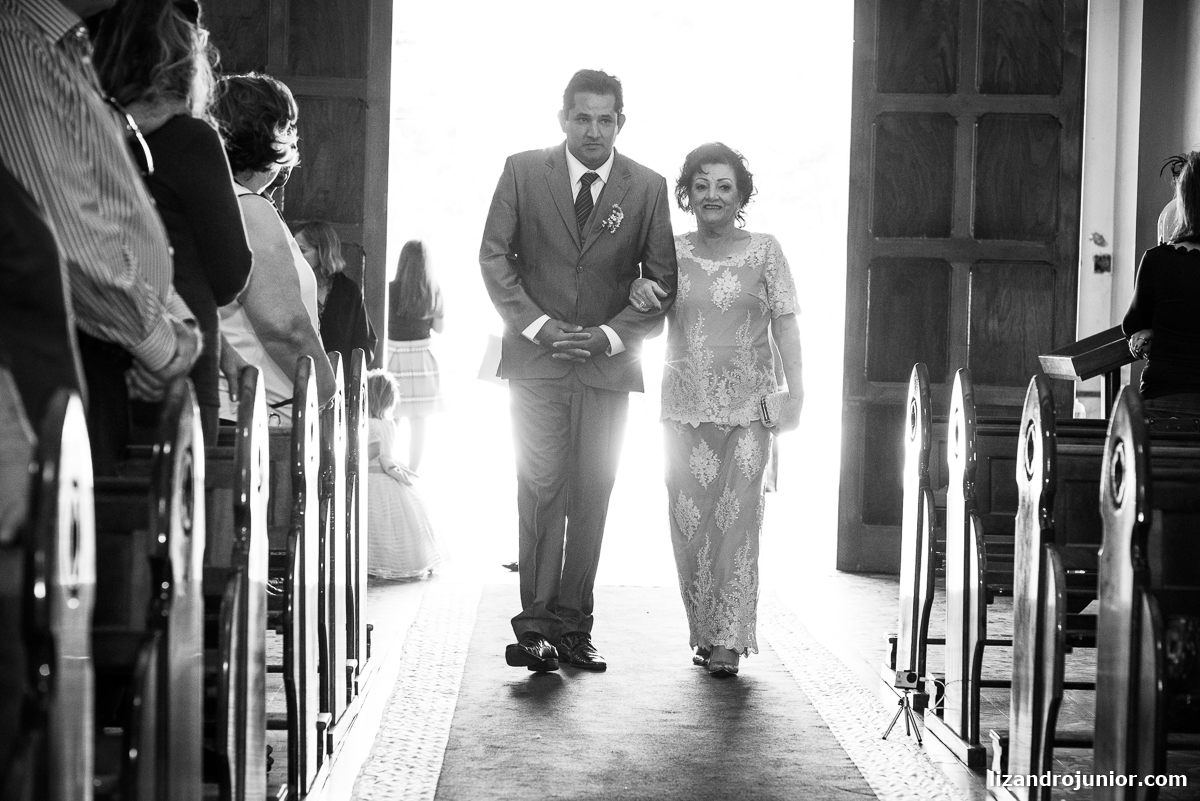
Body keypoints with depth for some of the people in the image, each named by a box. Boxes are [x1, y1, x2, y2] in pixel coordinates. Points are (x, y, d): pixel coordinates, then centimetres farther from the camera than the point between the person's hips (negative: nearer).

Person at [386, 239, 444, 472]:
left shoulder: (391, 289, -12)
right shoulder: (434, 291, -3)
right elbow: (439, 328, 5)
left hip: (395, 357, -2)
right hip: (422, 356, 2)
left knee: (392, 420, 7)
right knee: (418, 422, 8)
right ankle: (413, 472, 13)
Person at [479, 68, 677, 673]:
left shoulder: (647, 188, 5)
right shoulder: (523, 172, 4)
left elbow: (662, 281, 6)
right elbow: (494, 256, 2)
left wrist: (609, 335, -7)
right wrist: (538, 325, -9)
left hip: (608, 365, 1)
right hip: (536, 359, -1)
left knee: (591, 499, 1)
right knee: (542, 492, -8)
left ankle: (572, 628, 7)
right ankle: (535, 625, -6)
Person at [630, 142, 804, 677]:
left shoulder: (764, 251, 4)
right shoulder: (671, 252, 8)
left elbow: (784, 324, 1)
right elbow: (646, 318, 11)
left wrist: (795, 391, -9)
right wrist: (638, 291, -13)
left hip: (749, 408, -2)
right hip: (685, 407, 2)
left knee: (738, 521, -7)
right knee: (690, 522, 1)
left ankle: (729, 640, -3)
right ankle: (705, 632, 13)